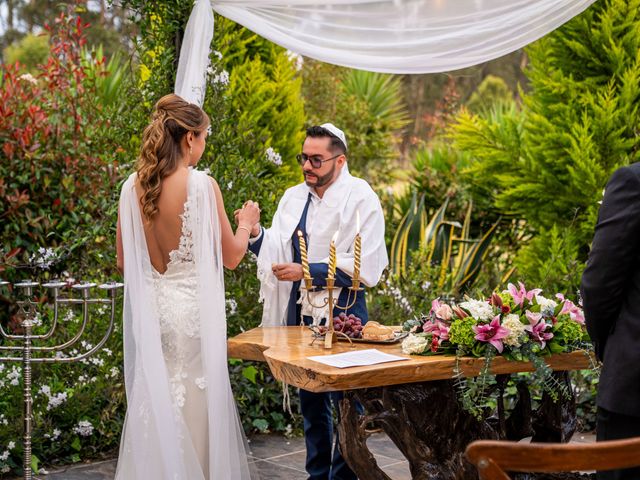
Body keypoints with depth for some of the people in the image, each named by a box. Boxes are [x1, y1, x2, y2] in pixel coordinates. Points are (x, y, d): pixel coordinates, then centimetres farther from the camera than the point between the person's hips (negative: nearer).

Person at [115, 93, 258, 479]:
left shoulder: (133, 187, 0)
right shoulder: (202, 185, -13)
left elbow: (124, 260, 8)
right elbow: (231, 256, -5)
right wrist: (246, 224, 14)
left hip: (150, 309, 5)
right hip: (192, 308, -5)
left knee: (154, 406, 13)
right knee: (196, 407, 7)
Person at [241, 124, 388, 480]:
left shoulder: (360, 198, -9)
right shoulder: (294, 197, 8)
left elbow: (364, 267, -16)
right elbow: (277, 251, 8)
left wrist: (306, 271, -19)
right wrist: (255, 235, -12)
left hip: (342, 316, -6)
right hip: (301, 313, 6)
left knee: (345, 402, 1)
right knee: (310, 401, 15)